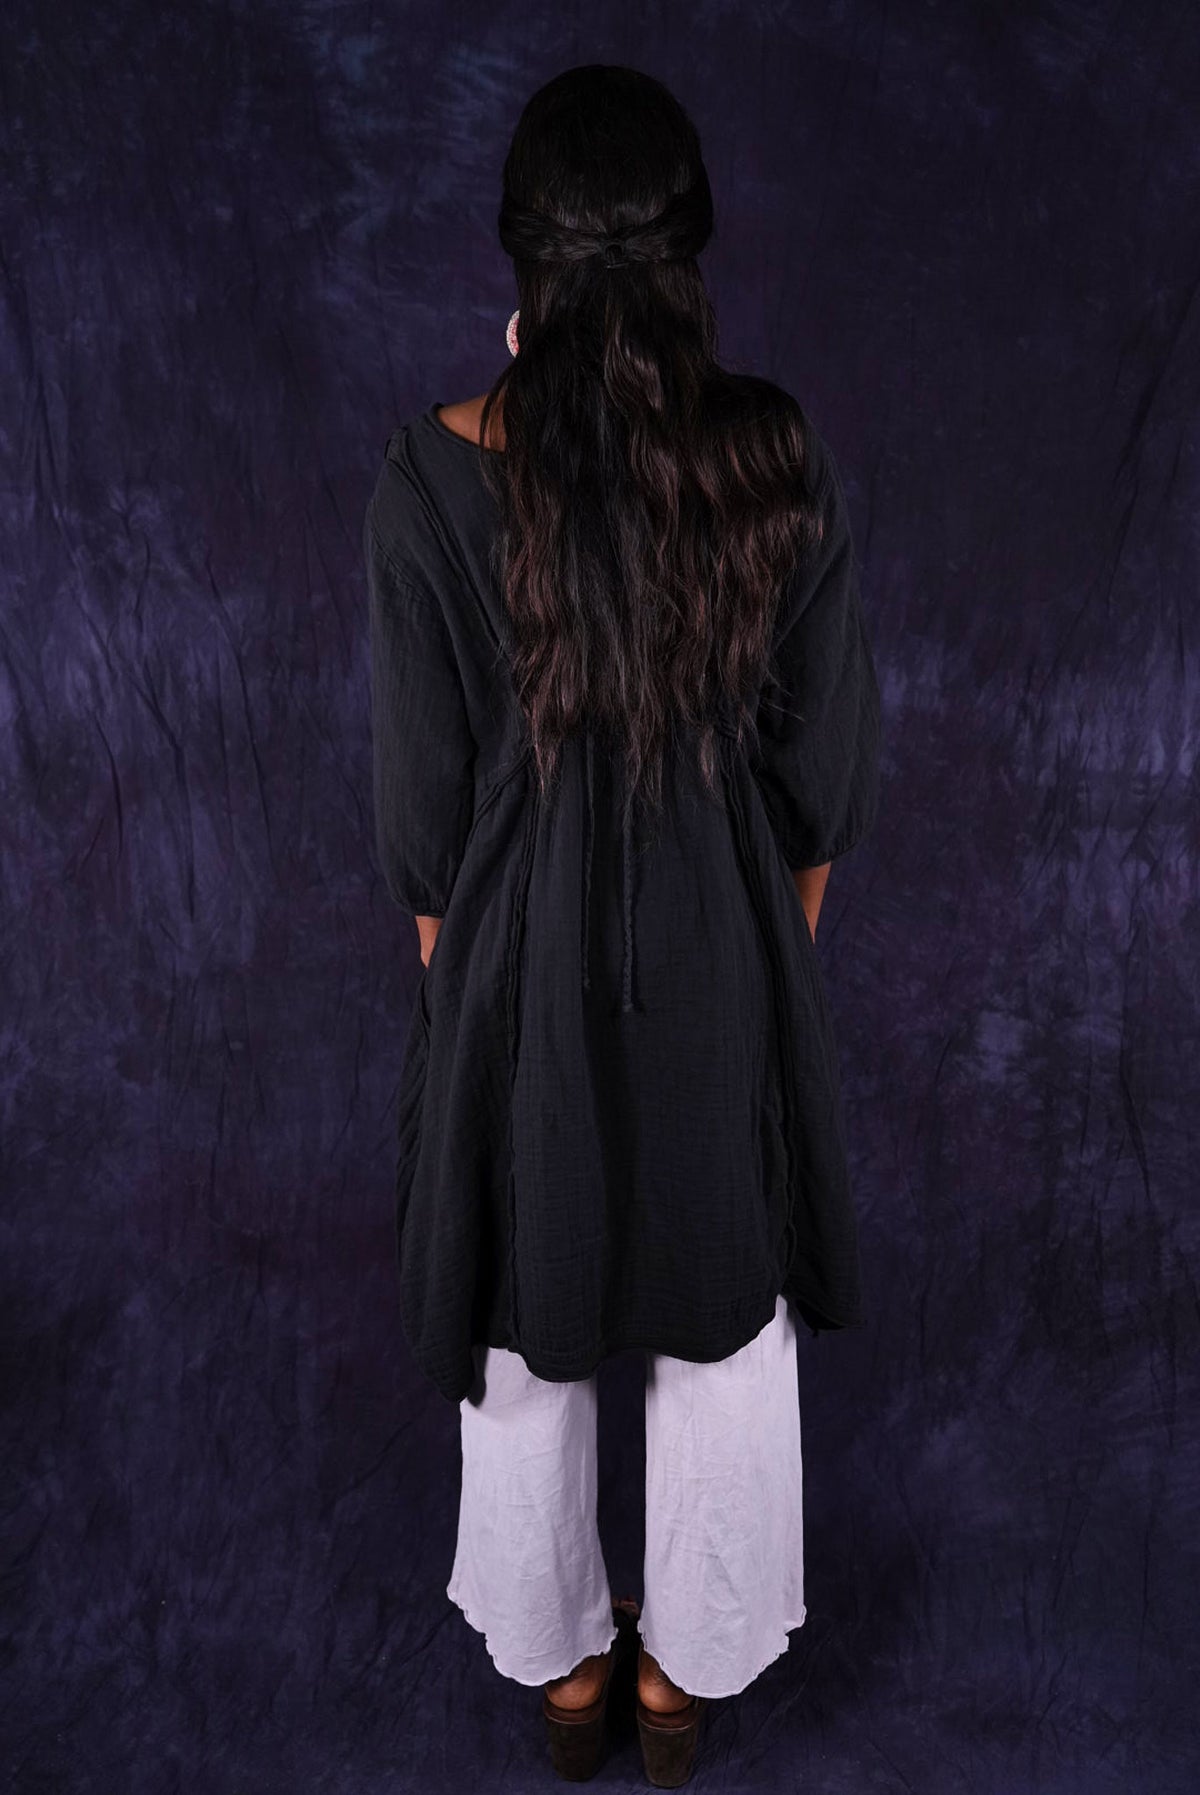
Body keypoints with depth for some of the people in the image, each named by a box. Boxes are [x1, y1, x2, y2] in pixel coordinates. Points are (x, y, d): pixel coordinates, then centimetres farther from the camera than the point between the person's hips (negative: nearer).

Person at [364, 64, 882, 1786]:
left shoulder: (437, 470, -14)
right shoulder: (780, 453, -10)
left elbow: (424, 778, -8)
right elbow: (829, 758, -3)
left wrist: (448, 956, 8)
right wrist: (784, 931, 13)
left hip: (520, 956, 0)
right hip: (725, 953, 1)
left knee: (521, 1339, 22)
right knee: (727, 1332, 22)